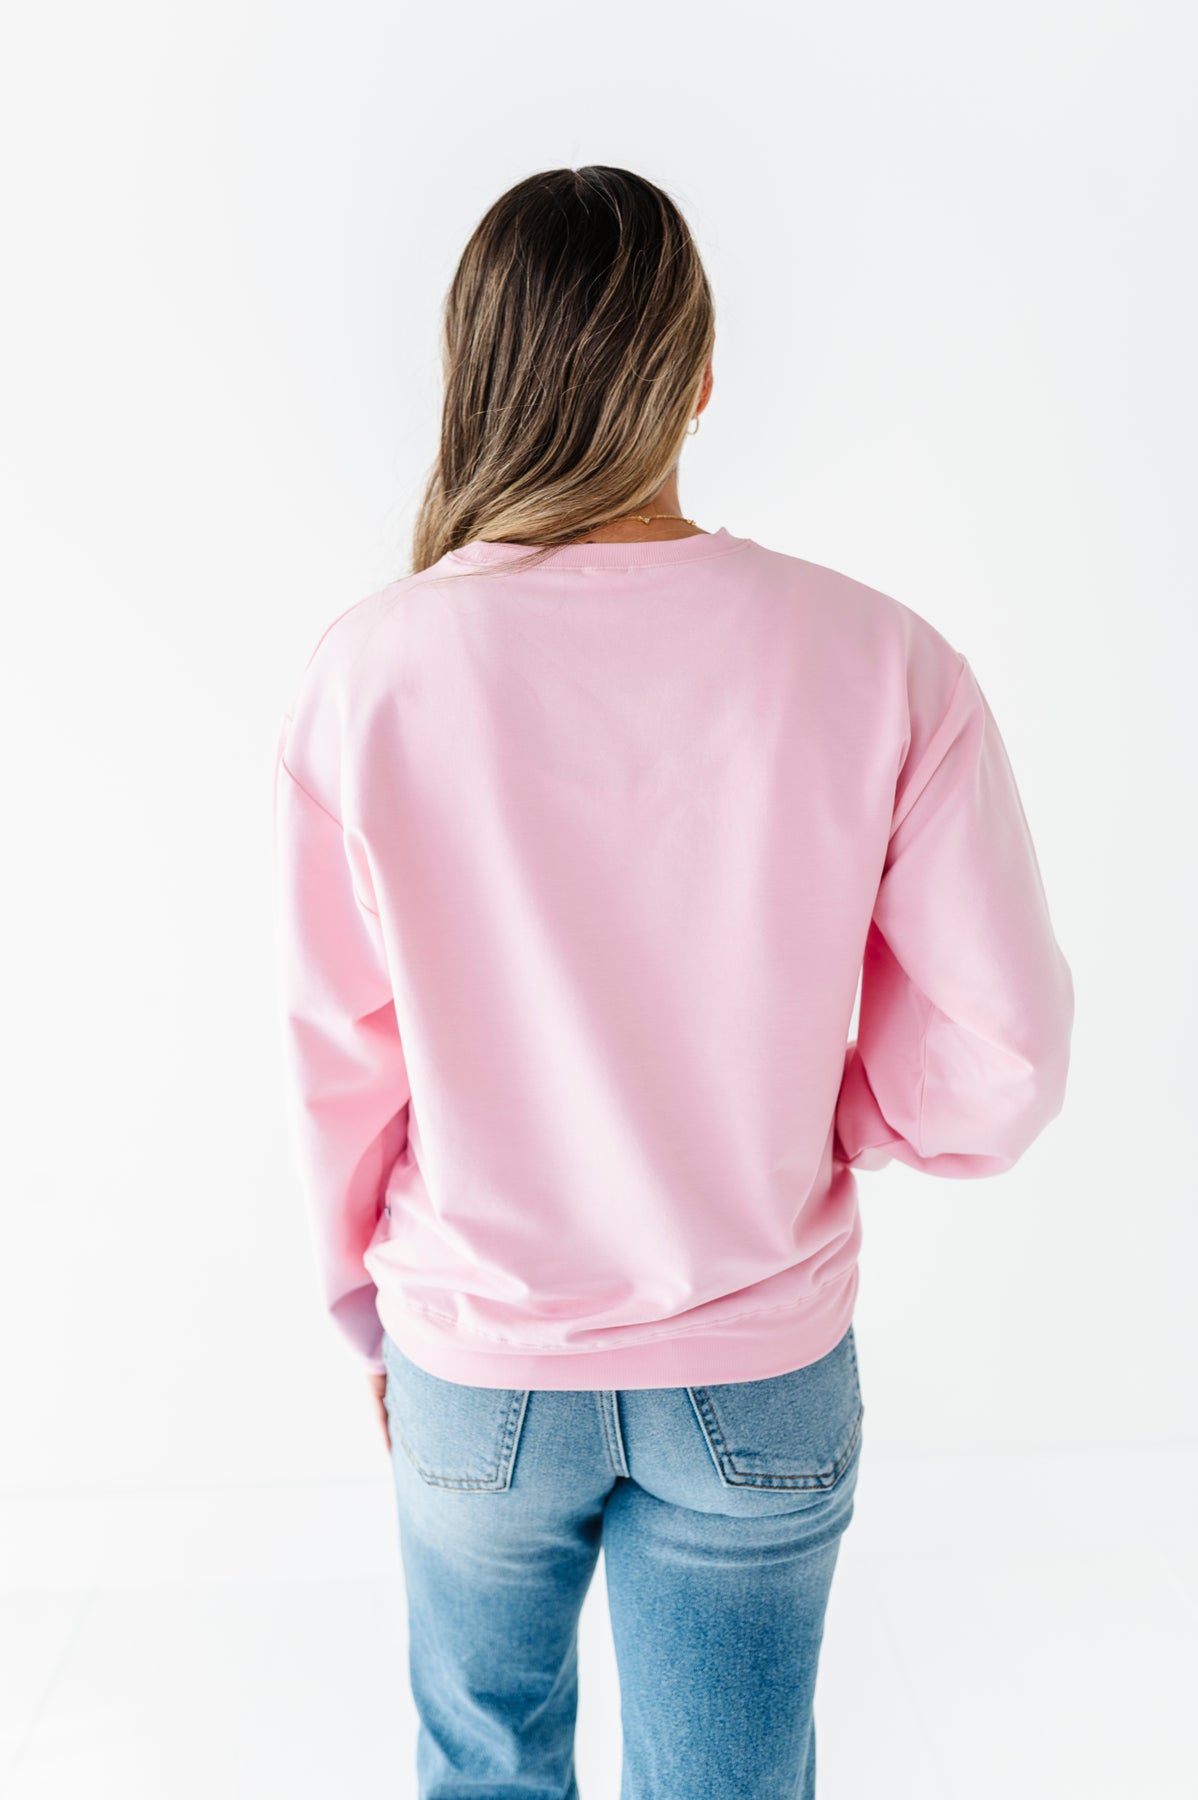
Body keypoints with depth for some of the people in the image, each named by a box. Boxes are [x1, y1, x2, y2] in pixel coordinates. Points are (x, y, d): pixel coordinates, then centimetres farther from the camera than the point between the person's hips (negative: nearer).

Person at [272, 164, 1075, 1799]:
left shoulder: (371, 670, -17)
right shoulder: (878, 661, -18)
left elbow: (340, 1060, -9)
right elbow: (998, 1067, -14)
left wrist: (367, 1307, 8)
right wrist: (782, 1119, 4)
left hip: (474, 1369, 1)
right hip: (760, 1378, 0)